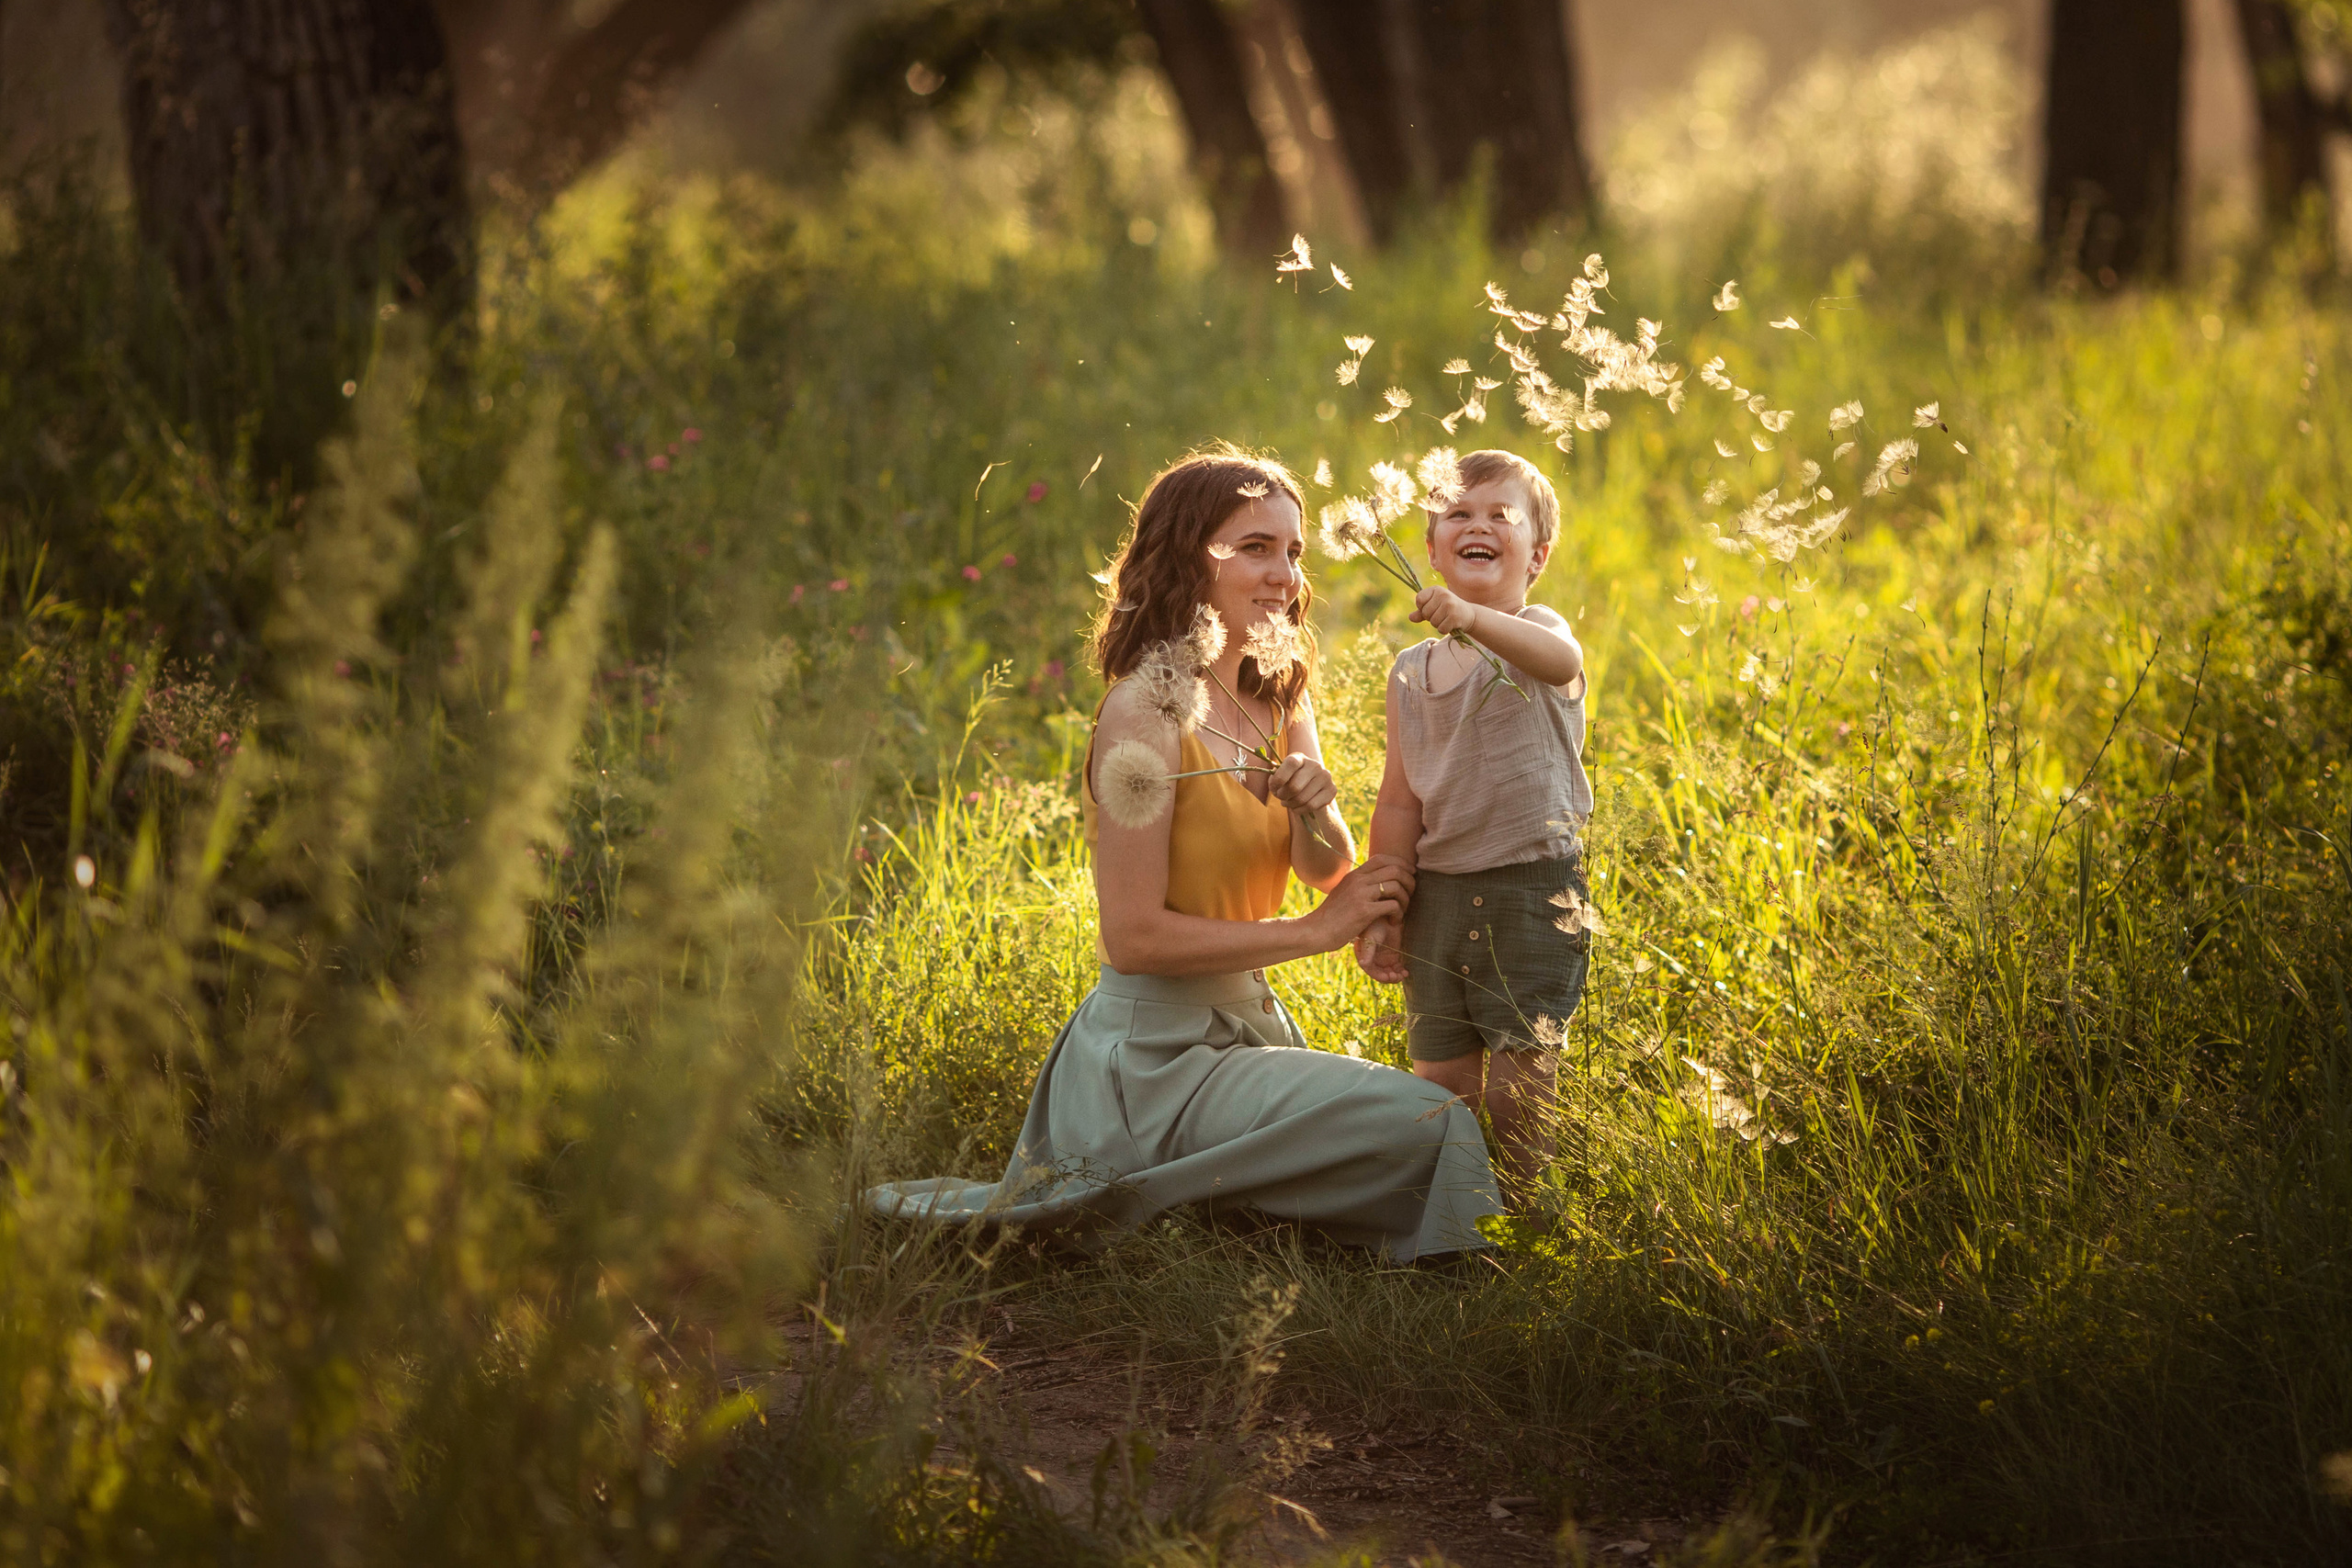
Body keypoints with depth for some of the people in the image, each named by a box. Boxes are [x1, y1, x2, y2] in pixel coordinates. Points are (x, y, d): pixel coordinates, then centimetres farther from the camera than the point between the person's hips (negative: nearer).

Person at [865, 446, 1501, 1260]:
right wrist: (1317, 929, -13)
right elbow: (1133, 936, -19)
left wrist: (1315, 810, -18)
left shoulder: (1278, 701, 9)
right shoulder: (1147, 713, -17)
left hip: (1246, 1030, 9)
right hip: (1155, 1057, -9)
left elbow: (1329, 871, 5)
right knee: (1431, 1126, -20)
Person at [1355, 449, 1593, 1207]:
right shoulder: (1412, 671, 9)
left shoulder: (1534, 632, -6)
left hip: (1532, 888, -5)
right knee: (1440, 1082, 9)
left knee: (1516, 1086, -5)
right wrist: (1382, 911, 6)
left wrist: (1475, 620, -52)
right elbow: (1400, 804, 12)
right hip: (1438, 890, 5)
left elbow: (1559, 659, -34)